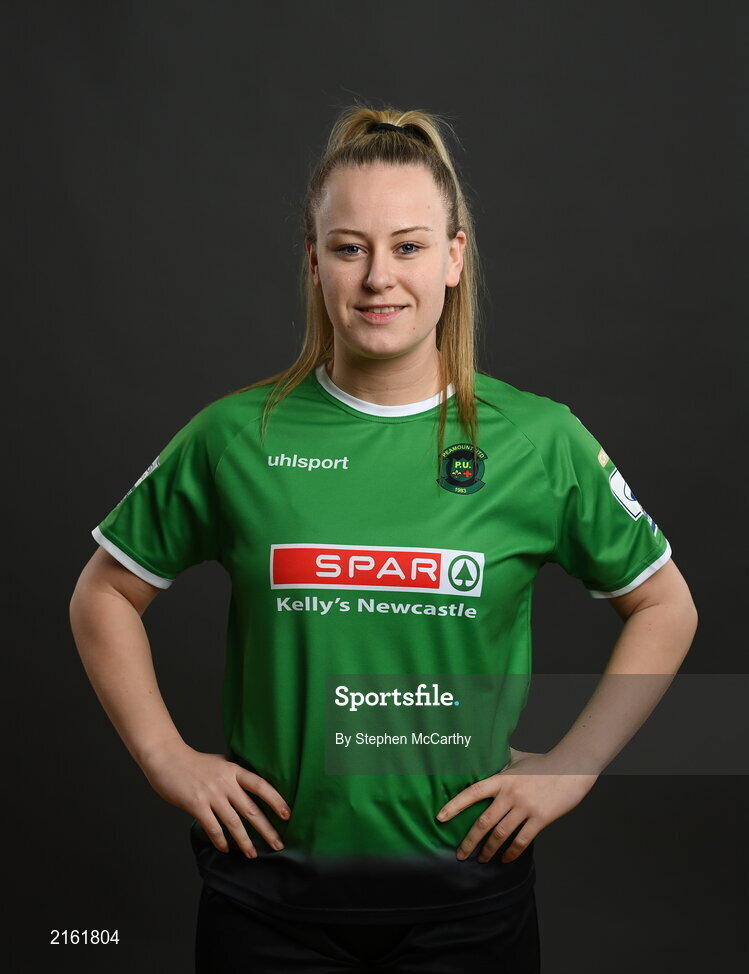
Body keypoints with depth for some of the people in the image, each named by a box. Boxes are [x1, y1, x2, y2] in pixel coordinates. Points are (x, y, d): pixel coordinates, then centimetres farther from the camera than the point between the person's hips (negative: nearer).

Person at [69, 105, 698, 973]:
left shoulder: (539, 441, -6)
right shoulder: (236, 438, -5)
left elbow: (665, 607, 6)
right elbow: (104, 596, 7)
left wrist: (572, 767, 0)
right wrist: (165, 758, -1)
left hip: (467, 880, 0)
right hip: (270, 890, 0)